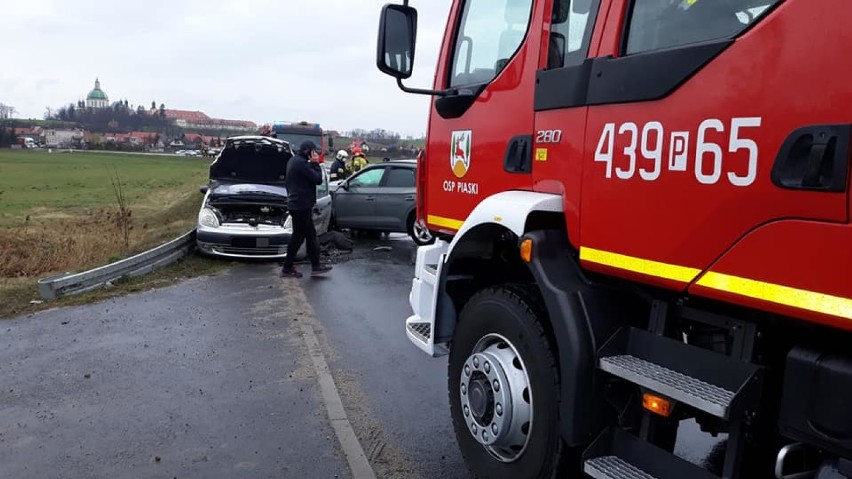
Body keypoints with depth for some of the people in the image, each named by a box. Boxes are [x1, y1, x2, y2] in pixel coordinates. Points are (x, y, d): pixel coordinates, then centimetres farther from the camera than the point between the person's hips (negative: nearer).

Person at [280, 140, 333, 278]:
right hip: (301, 205, -11)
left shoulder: (293, 161, 14)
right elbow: (318, 179, -18)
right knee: (299, 236, -2)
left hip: (295, 203, 11)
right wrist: (315, 163, -8)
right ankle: (287, 268, 7)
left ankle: (315, 265, 16)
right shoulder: (301, 163, -19)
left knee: (310, 234, 12)